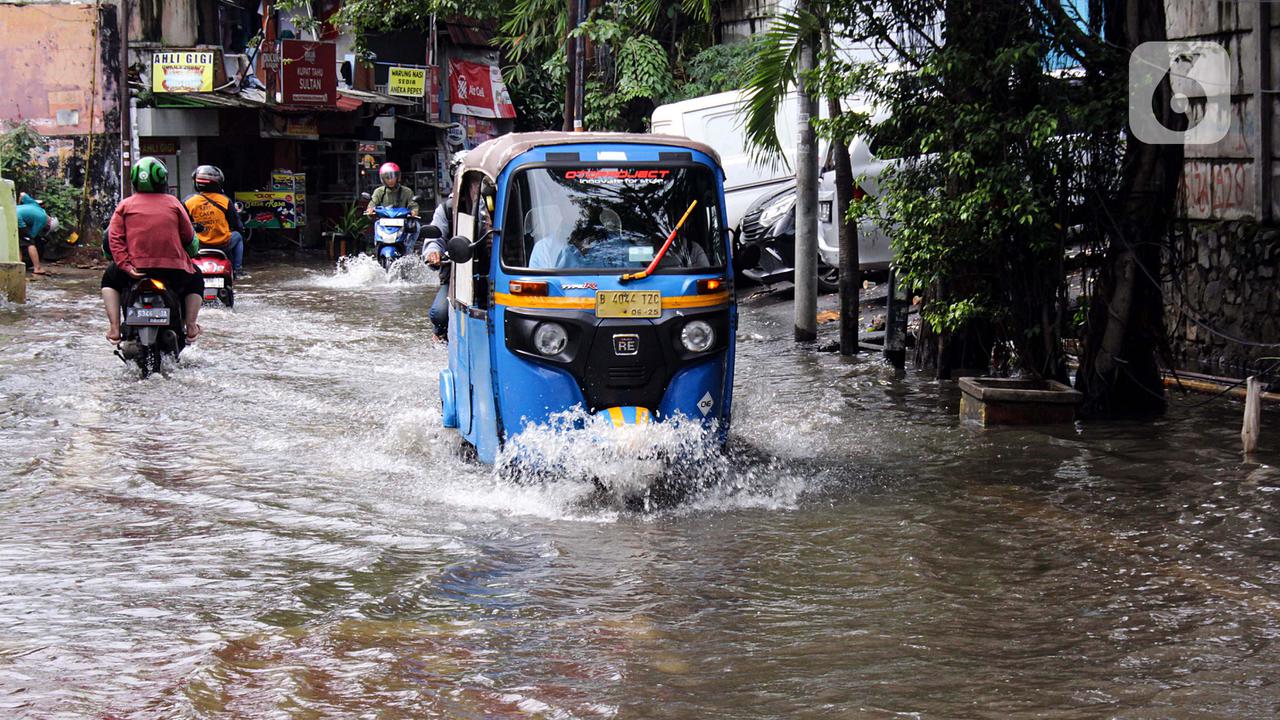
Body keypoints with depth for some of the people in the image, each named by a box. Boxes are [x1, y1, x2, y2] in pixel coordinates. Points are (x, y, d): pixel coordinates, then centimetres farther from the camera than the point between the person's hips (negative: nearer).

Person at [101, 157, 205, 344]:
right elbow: (189, 237, 6)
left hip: (137, 269, 0)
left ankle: (114, 327, 14)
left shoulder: (125, 205, 7)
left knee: (110, 279, 31)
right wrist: (190, 256, 24)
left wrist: (124, 264, -7)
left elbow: (113, 237, -4)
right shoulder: (173, 203, 7)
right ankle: (191, 327, 17)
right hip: (174, 269, 0)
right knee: (196, 281, 33)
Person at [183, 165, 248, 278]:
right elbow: (236, 224, 2)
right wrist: (241, 230, 25)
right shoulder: (225, 200, -8)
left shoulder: (189, 202, -6)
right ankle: (238, 269, 23)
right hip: (223, 244, -2)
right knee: (238, 236, 28)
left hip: (200, 246, 2)